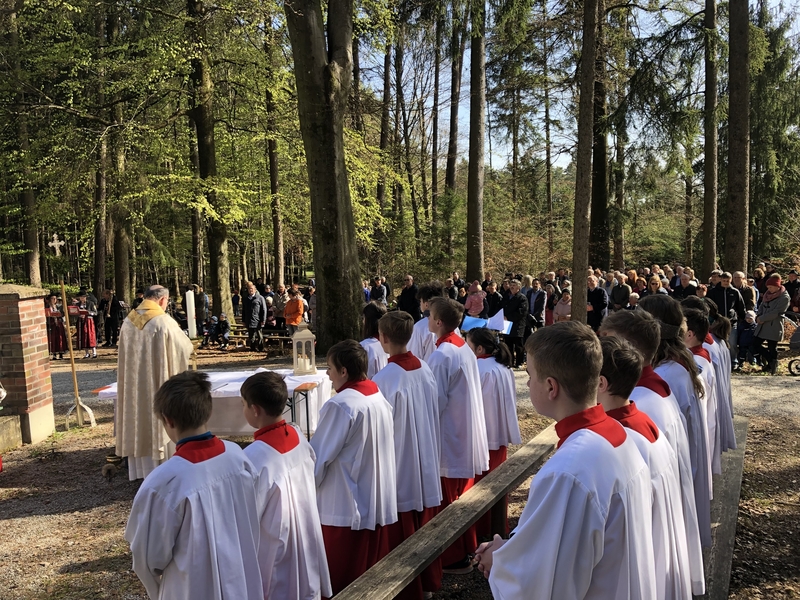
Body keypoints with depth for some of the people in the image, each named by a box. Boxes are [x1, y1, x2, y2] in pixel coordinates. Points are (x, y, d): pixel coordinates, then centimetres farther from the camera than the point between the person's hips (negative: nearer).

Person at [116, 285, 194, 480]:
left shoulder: (128, 321, 2)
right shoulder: (164, 321, -16)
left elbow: (126, 353, 14)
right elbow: (185, 348, -5)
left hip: (134, 383, 5)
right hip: (159, 382, -5)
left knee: (139, 418, 14)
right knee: (160, 422, 4)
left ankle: (141, 470, 23)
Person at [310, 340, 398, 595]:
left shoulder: (340, 405, -22)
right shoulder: (380, 398, 2)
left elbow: (319, 456, -16)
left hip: (345, 506, -8)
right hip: (378, 503, 8)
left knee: (342, 581, 9)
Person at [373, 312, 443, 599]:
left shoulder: (385, 378, -22)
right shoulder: (425, 370, -3)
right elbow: (434, 417, 6)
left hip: (399, 467, -6)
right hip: (426, 462, 7)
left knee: (402, 534, 8)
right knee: (425, 527, 20)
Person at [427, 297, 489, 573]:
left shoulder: (442, 355, -21)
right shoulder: (465, 349, 4)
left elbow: (437, 401, -19)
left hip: (449, 436, -8)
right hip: (468, 434, 8)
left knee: (449, 499, 4)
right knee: (463, 494, 19)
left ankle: (455, 558, 14)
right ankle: (467, 546, 32)